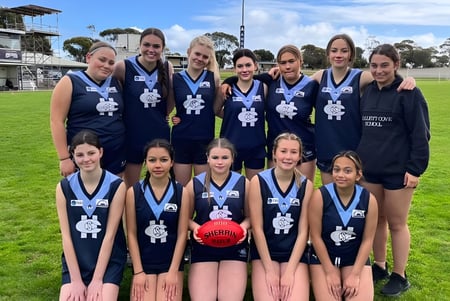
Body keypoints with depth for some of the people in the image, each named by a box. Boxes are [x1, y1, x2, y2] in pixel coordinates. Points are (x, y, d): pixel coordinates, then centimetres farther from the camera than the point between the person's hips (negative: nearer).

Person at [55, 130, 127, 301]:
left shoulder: (116, 186, -11)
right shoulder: (64, 187, -4)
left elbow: (110, 234, -11)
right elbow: (66, 235, -4)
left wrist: (97, 279, -12)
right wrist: (76, 280, -8)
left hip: (109, 261, -2)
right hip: (75, 261, 2)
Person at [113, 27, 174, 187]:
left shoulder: (167, 68, -1)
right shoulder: (124, 67, -11)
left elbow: (168, 107, 7)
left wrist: (172, 88, -4)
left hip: (160, 135, 3)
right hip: (132, 136, -2)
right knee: (130, 189, 13)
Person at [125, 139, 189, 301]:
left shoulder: (181, 192, -4)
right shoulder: (134, 192, -5)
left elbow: (182, 234, -4)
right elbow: (131, 234, -3)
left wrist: (173, 272, -8)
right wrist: (138, 271, -6)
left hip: (172, 262, 0)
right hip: (143, 262, 0)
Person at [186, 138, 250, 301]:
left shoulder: (243, 183, 1)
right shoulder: (195, 184, -1)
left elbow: (249, 216, 9)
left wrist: (244, 226, -12)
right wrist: (195, 227, -14)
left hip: (234, 248, 1)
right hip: (203, 247, 0)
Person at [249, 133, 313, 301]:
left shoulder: (306, 185, -3)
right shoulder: (258, 181, -9)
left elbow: (303, 232, -4)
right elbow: (257, 228, -9)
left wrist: (289, 271, -11)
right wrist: (269, 270, -12)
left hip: (295, 254, 2)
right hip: (264, 252, -1)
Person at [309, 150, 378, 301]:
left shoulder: (369, 200, -11)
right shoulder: (320, 196, -18)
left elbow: (367, 240, -6)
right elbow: (316, 236, -12)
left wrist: (355, 274, -11)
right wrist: (330, 272, -12)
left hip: (356, 258, 2)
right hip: (323, 257, -1)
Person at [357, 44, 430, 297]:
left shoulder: (409, 93, -9)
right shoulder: (368, 92, 9)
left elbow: (421, 134, -11)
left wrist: (415, 168, -15)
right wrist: (360, 160, 14)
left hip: (398, 170, -5)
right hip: (370, 169, 6)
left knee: (397, 223, 5)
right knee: (376, 219, 14)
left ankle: (400, 276, 20)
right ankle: (379, 267, 30)